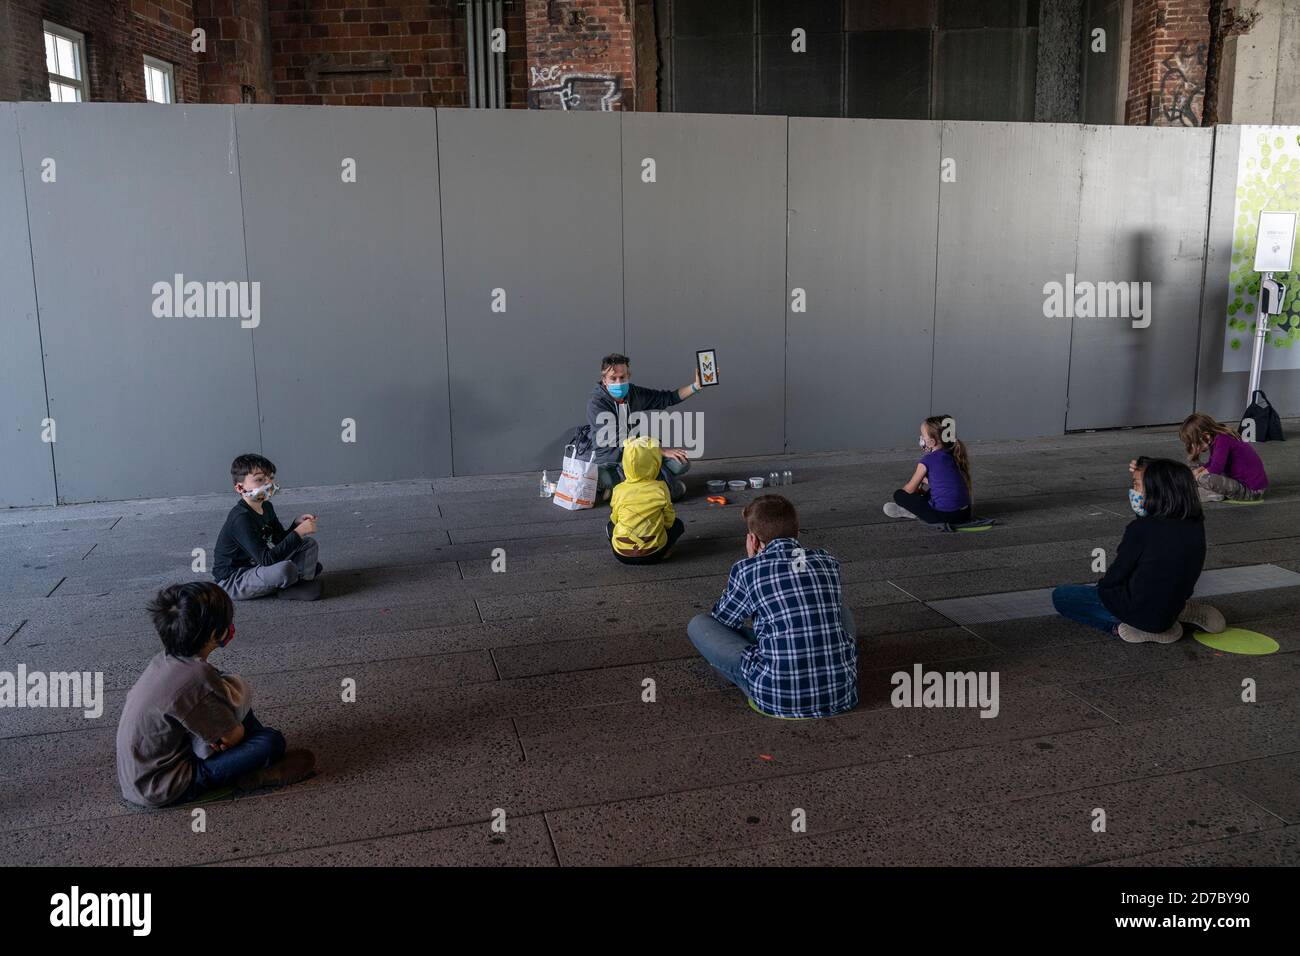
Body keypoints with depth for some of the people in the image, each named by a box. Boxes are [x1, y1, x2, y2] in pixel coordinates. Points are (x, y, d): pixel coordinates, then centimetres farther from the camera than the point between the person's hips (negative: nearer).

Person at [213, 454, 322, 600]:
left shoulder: (266, 507, 3)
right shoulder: (241, 518, -26)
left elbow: (281, 541, 10)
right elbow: (267, 559, -33)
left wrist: (297, 524, -8)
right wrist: (298, 532, -32)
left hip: (257, 566, 9)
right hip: (231, 581, -9)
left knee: (309, 544, 6)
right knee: (285, 569, -36)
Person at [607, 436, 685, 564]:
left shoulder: (619, 490, -1)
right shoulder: (661, 488, -5)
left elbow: (615, 519, 10)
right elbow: (669, 520, 2)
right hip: (653, 553, -1)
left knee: (610, 526, 34)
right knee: (677, 524, 25)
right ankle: (663, 553, 5)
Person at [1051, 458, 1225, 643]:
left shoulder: (1140, 529, -25)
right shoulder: (1196, 524, -6)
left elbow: (1115, 577, -12)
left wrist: (1101, 585, 11)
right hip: (1173, 605, 7)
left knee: (1061, 596, 5)